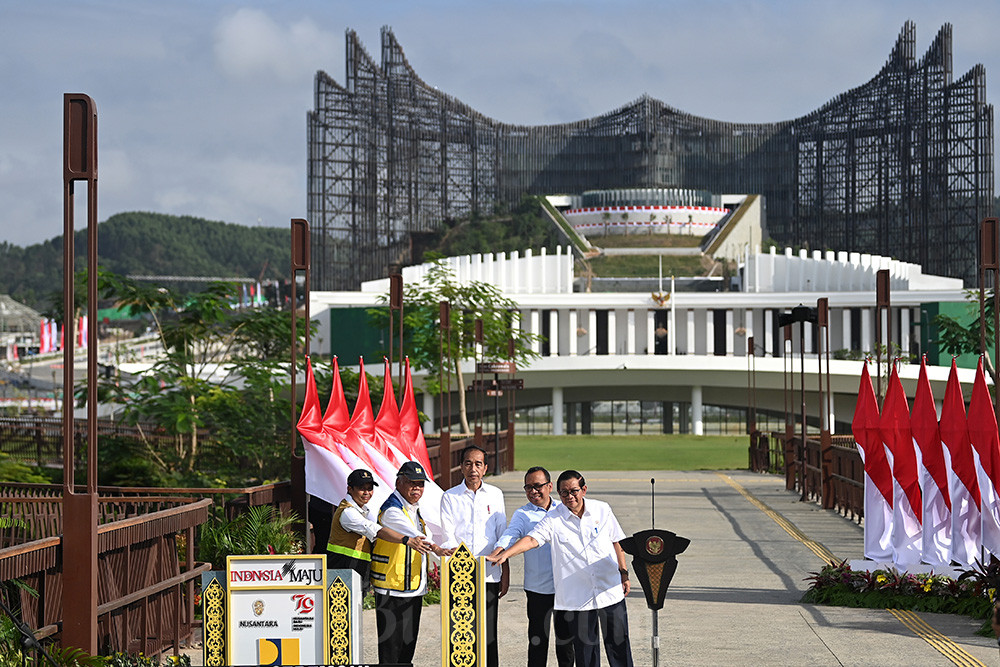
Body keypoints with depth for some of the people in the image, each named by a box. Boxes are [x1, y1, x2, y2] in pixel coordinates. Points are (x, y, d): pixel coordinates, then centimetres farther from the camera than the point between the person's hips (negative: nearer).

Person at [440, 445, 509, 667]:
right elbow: (448, 539, -1)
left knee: (488, 635, 1)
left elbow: (502, 536, 13)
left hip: (489, 576, 1)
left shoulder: (495, 495, 10)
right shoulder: (450, 497, 4)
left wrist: (505, 573, 9)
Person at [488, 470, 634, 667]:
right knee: (584, 646, 3)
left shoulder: (602, 510, 3)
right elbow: (532, 539, -15)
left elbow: (616, 542, 13)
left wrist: (624, 573, 12)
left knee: (618, 643, 6)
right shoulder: (553, 519, -4)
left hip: (610, 591, 1)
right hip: (578, 597, -1)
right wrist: (504, 554, -30)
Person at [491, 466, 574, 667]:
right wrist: (496, 553, -36)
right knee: (538, 637, 2)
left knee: (566, 635, 10)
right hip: (537, 588, -2)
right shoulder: (523, 514, 0)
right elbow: (510, 534, -17)